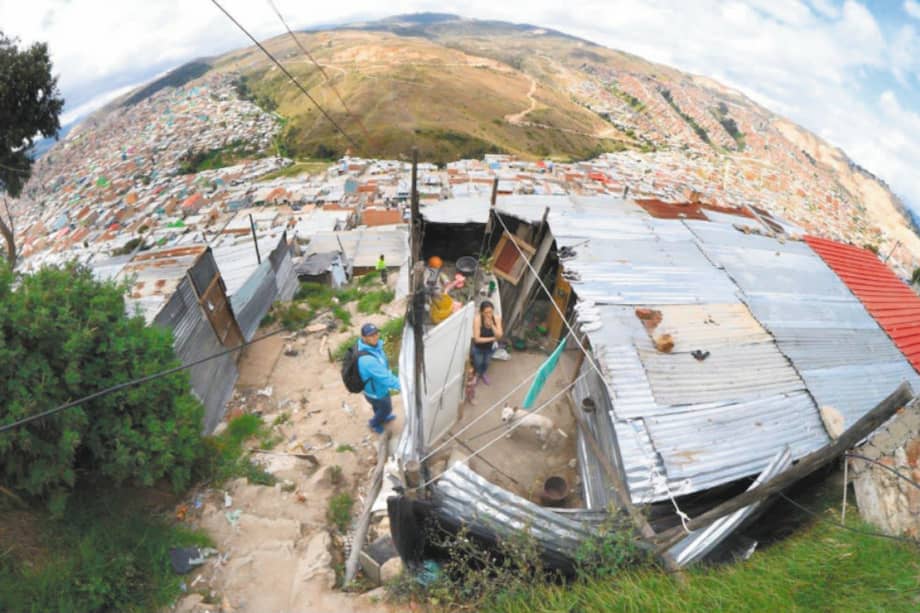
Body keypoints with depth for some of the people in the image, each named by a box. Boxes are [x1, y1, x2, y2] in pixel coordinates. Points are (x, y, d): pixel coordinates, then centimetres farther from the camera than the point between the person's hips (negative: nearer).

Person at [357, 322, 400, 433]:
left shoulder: (374, 345, -16)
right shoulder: (367, 359, -44)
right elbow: (385, 378, -37)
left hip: (375, 387, 7)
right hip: (376, 392, -7)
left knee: (378, 407, 36)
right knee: (386, 408, 24)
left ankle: (383, 418, 66)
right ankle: (374, 423, 53)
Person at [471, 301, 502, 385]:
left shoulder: (497, 318, -23)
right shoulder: (477, 319, -34)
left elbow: (499, 336, -25)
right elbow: (477, 339, -30)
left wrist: (492, 325, -39)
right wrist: (492, 338, -23)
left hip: (489, 347, 4)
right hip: (478, 348, -4)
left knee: (486, 363, 28)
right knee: (478, 364, 20)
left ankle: (482, 374, 60)